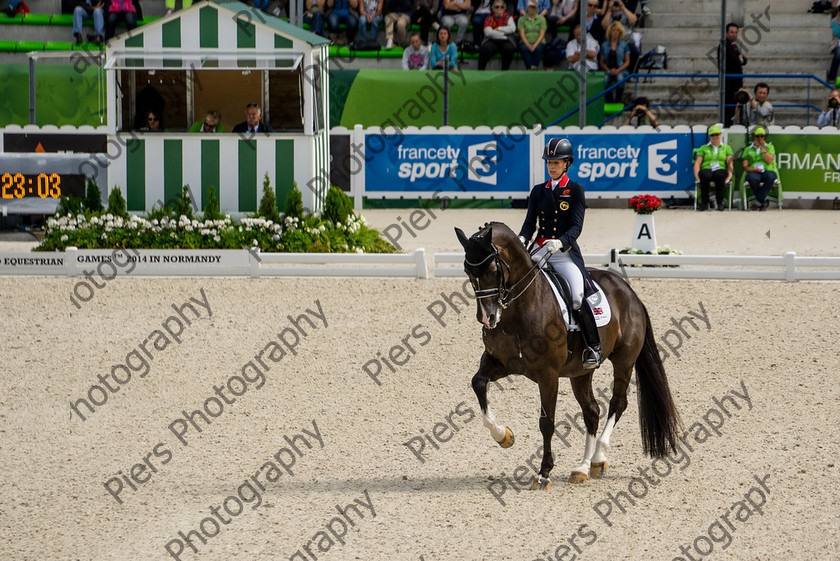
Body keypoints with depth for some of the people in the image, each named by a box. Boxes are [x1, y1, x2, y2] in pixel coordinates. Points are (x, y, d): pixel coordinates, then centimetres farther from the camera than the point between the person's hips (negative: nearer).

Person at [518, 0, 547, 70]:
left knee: (538, 48, -35)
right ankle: (529, 68, -44)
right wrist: (529, 46, -16)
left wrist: (535, 45, -16)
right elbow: (522, 34, 0)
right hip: (526, 43, 0)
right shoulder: (522, 19, 10)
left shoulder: (541, 19, 10)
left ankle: (534, 67, -43)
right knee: (524, 48, -35)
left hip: (538, 43, 0)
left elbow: (542, 35, 0)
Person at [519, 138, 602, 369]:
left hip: (566, 252, -5)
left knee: (579, 296, -24)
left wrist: (561, 242, -27)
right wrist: (522, 239, -15)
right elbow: (530, 222, 7)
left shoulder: (575, 191, 1)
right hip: (540, 251, 5)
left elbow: (576, 226, -8)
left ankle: (594, 347, -14)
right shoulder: (538, 191, 13)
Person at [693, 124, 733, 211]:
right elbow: (697, 163, 11)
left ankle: (720, 201, -28)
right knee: (705, 175, -39)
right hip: (707, 169, 0)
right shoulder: (703, 148, 22)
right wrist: (697, 174, -8)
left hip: (721, 170, 0)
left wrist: (730, 174, -10)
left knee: (719, 175, -40)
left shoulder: (726, 148, 22)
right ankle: (704, 202, -28)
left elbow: (730, 162, 9)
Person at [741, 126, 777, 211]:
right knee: (753, 178, -39)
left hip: (768, 171, 0)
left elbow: (769, 161, -1)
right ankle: (764, 201, -21)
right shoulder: (748, 149, 19)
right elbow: (745, 166, 8)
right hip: (754, 172, 0)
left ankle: (758, 202, -30)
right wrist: (753, 169, -12)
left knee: (770, 176, -39)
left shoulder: (769, 147, 17)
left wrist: (763, 148, -1)